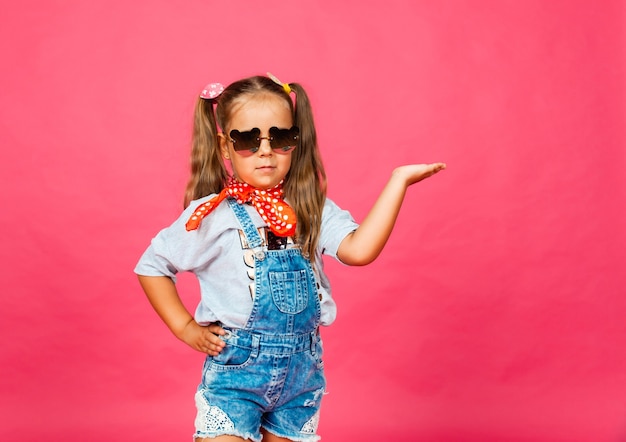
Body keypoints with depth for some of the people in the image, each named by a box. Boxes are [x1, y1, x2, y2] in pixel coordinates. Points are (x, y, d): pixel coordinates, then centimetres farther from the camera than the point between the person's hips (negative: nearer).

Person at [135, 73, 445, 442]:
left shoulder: (312, 210, -1)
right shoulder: (212, 216, -8)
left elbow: (359, 250, -19)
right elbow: (151, 266, 4)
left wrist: (398, 181, -19)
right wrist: (185, 328, -2)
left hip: (302, 369, 3)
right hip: (235, 370, -3)